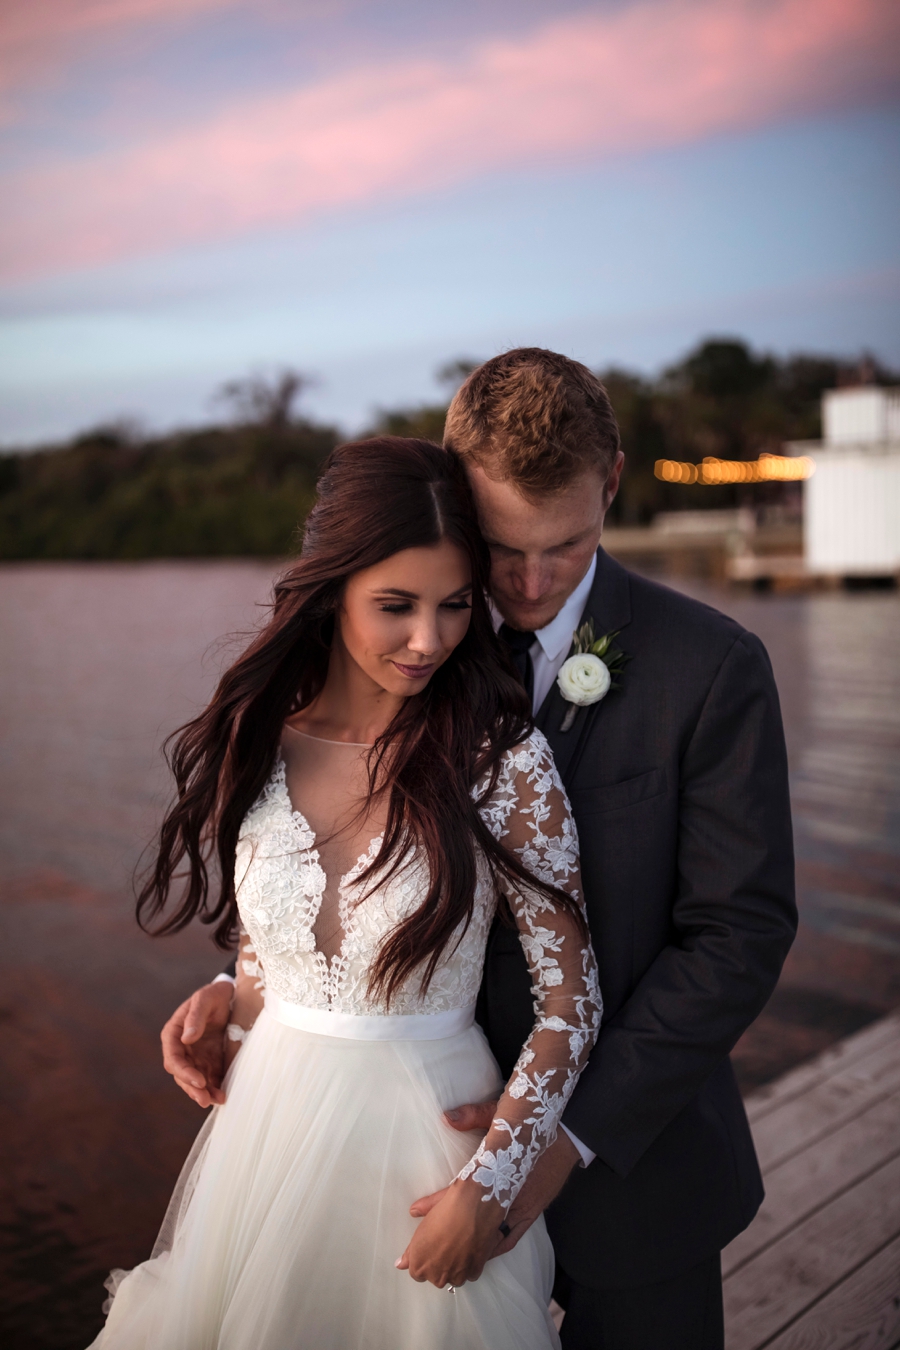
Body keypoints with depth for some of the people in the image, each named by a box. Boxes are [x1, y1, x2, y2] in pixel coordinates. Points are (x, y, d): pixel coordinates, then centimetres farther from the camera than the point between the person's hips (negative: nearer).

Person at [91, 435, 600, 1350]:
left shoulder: (504, 758, -18)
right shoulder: (255, 743, -7)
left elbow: (569, 1001, -13)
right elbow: (262, 953, 7)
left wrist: (487, 1187, -14)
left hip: (426, 1137, -3)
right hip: (267, 1127, 4)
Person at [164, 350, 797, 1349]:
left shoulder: (711, 667, -15)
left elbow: (739, 930, -15)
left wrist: (577, 1134, -19)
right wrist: (242, 985, -12)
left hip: (627, 1151, -2)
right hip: (443, 1144, 3)